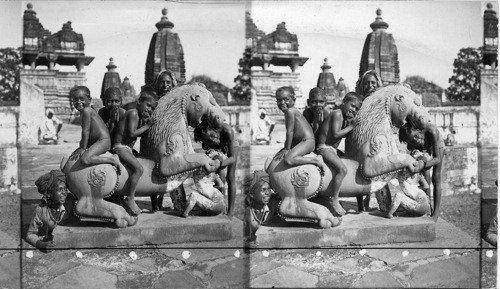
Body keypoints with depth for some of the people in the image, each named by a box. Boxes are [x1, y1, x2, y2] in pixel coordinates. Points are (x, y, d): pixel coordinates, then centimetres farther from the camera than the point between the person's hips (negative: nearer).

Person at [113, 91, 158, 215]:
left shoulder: (140, 116, 17)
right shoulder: (133, 113, -12)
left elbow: (140, 134, 13)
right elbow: (132, 133, -21)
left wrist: (145, 122, 0)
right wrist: (147, 126, -13)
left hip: (128, 149, 11)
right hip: (120, 147, -11)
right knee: (138, 169, -30)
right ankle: (130, 198, -23)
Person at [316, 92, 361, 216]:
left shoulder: (344, 117, 16)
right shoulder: (337, 113, -13)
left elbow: (343, 134, 14)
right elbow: (336, 134, -22)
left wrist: (351, 124, 2)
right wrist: (351, 126, -15)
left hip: (333, 149, 11)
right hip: (325, 148, -11)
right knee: (342, 169, -30)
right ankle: (334, 200, -23)